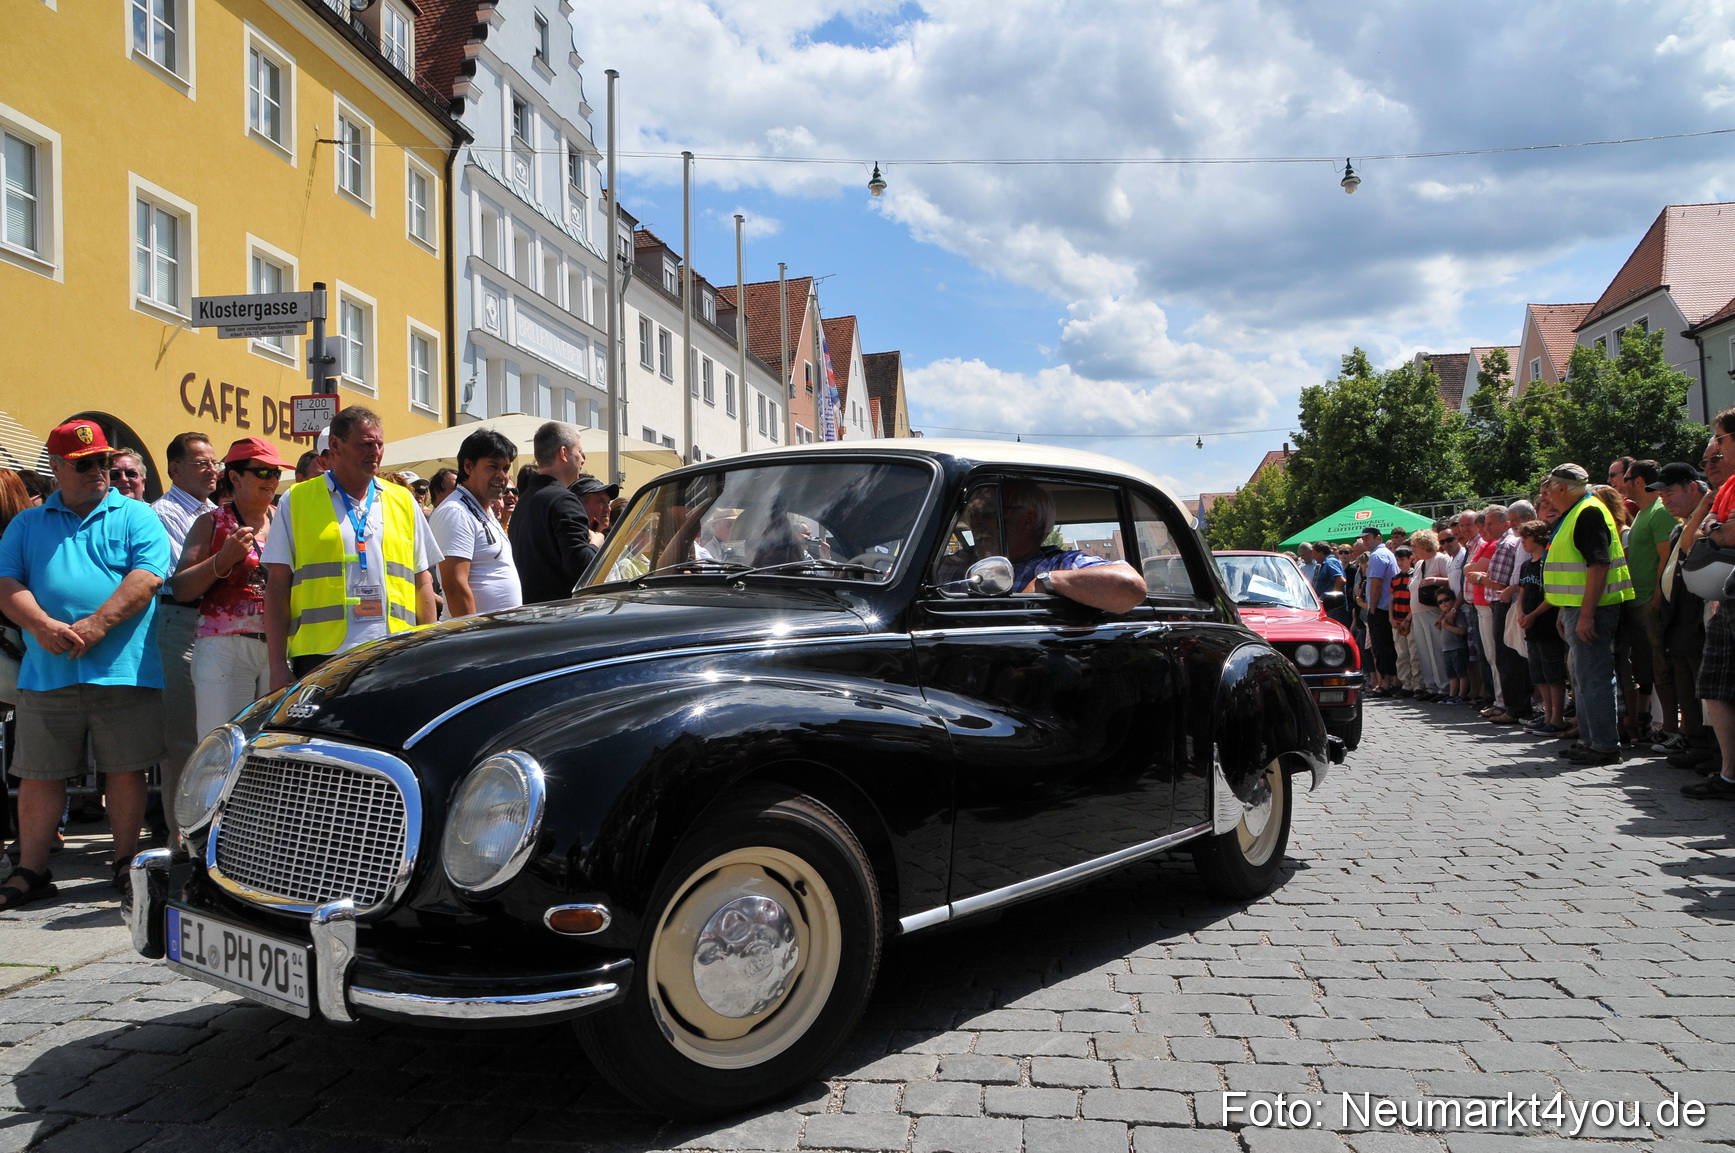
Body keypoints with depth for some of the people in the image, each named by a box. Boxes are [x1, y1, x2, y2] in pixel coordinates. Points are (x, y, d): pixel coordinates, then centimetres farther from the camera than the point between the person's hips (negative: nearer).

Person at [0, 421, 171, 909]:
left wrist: (97, 624, -17)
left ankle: (125, 861, 17)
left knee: (126, 769, 3)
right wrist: (42, 625, -14)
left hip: (122, 669, -2)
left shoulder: (135, 516, 7)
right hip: (46, 672, 3)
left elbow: (147, 577, -7)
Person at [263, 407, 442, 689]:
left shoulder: (404, 502, 14)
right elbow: (277, 586, 4)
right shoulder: (297, 501, 6)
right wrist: (278, 666, -3)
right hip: (320, 657, -2)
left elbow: (423, 582, 15)